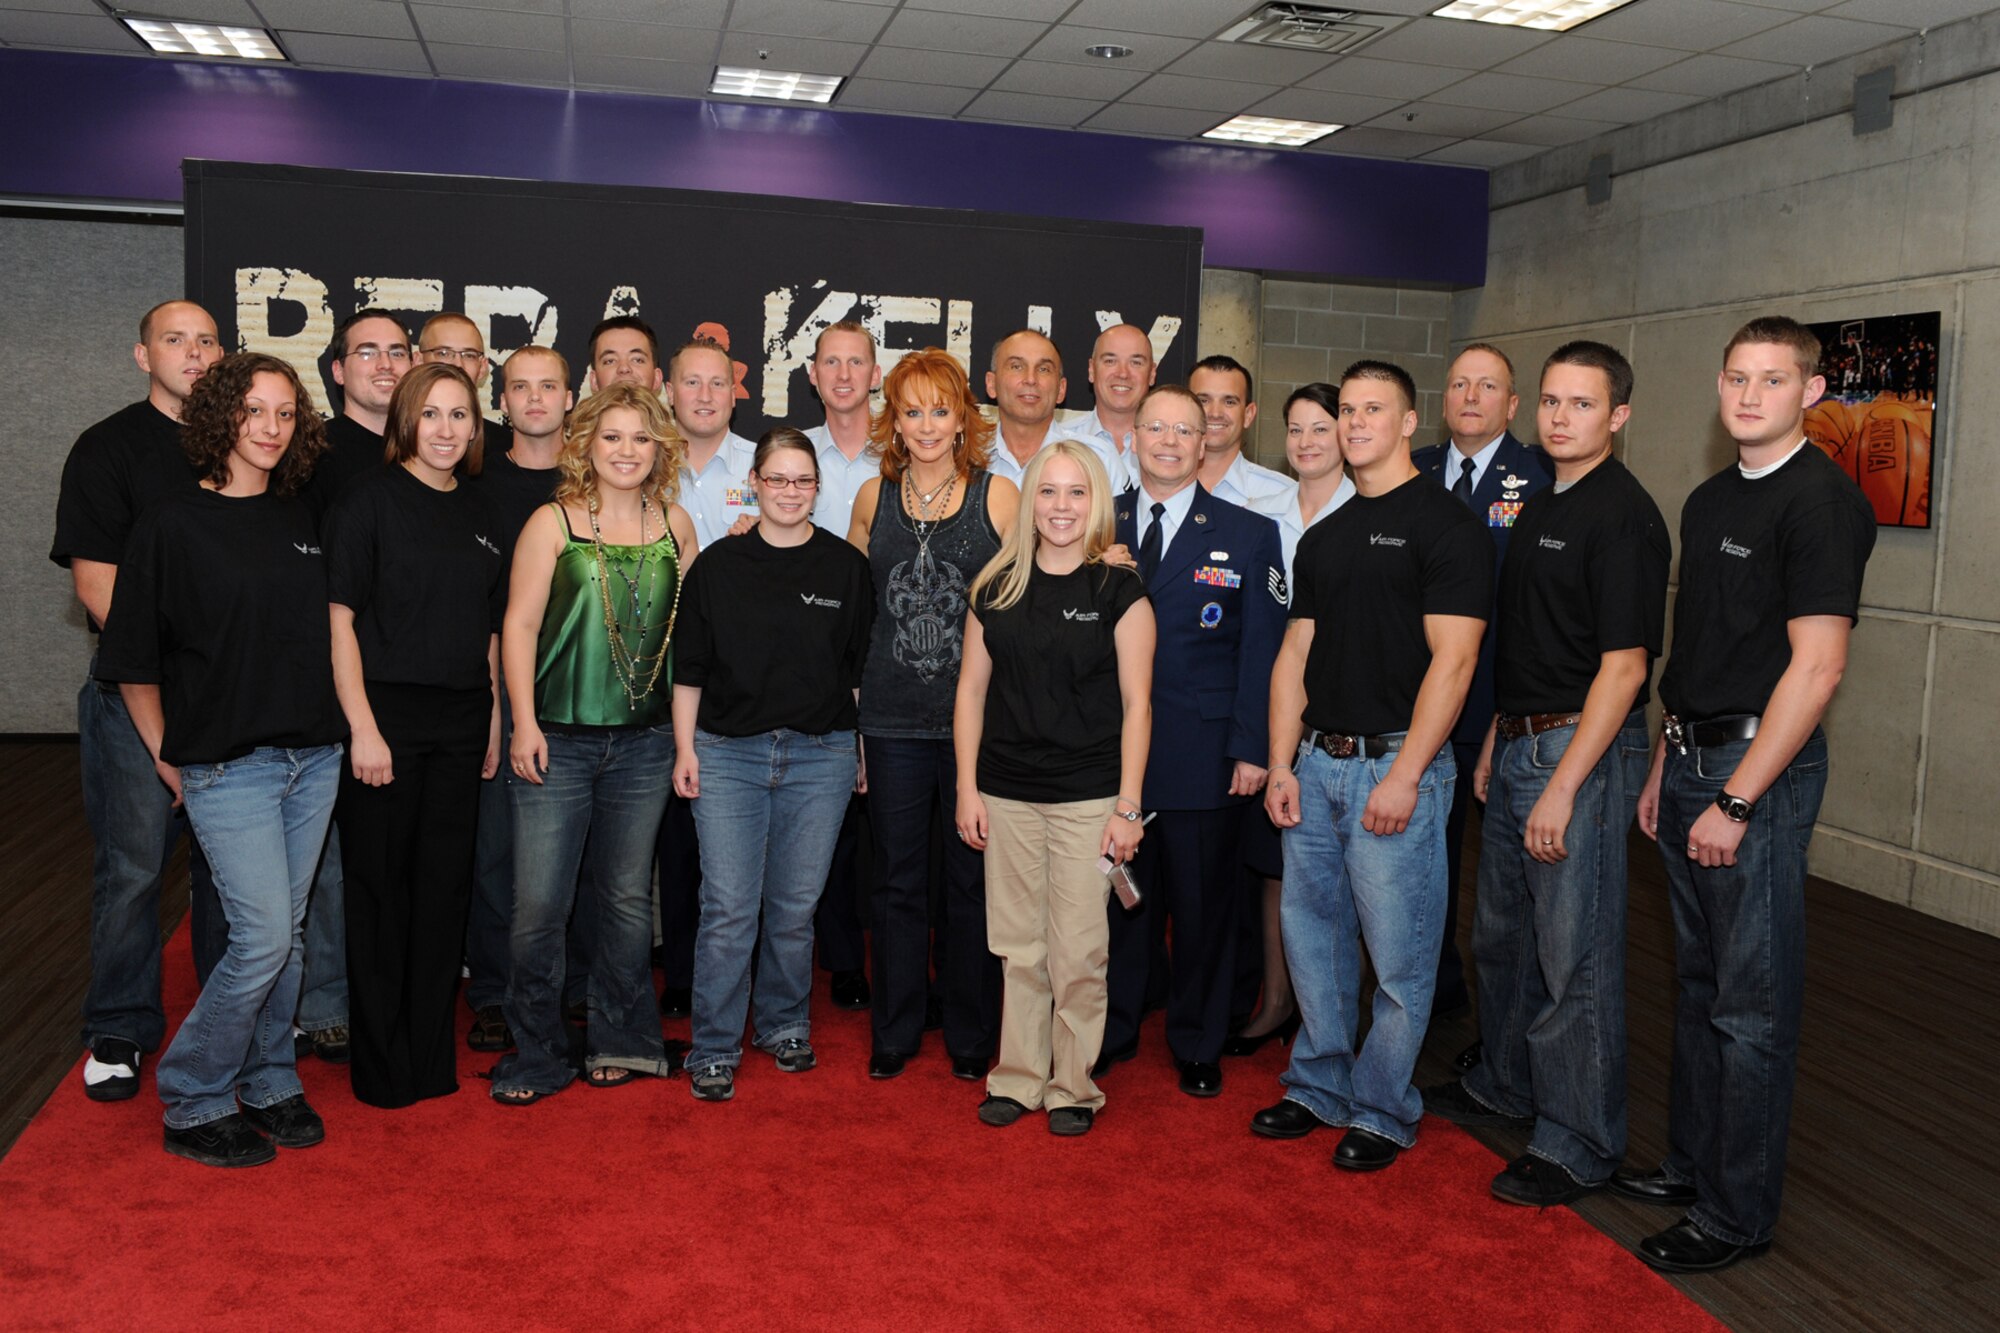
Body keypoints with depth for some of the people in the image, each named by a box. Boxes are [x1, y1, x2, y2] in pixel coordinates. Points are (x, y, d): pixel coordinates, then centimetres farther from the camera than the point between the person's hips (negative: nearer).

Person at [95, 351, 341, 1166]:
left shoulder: (300, 519, 8)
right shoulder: (174, 524, -7)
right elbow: (131, 661, -4)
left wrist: (339, 730, 11)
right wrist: (166, 759, -1)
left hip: (312, 757, 5)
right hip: (227, 764, -5)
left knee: (284, 933, 12)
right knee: (262, 937, -9)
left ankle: (268, 1083, 28)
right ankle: (191, 1105, 10)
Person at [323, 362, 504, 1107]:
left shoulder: (477, 514, 12)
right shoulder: (369, 499, -5)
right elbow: (338, 618, -10)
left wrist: (494, 723, 11)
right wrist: (362, 728, -16)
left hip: (460, 723, 5)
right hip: (386, 715, -5)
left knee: (444, 887, 11)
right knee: (380, 887, 4)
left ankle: (431, 1058, 23)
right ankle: (381, 1066, 17)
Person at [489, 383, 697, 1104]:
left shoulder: (675, 524, 7)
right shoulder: (553, 523, -1)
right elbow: (520, 623, -3)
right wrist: (524, 722, -9)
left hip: (645, 741, 3)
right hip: (559, 738, -2)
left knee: (628, 897, 12)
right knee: (539, 905, -1)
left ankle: (619, 1040, 28)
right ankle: (537, 1054, 16)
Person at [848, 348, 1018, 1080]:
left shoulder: (999, 495, 0)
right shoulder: (874, 497, 8)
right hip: (894, 717, 2)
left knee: (973, 879, 7)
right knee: (899, 879, 10)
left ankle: (971, 1035, 22)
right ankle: (894, 1032, 25)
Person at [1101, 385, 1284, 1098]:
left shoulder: (1249, 535, 2)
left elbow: (1262, 650, -1)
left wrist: (1251, 750, -8)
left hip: (1205, 757, -1)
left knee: (1203, 906, 9)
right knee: (1118, 898, 11)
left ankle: (1198, 1046, 27)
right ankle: (1111, 1032, 30)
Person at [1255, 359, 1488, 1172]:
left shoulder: (1444, 526, -7)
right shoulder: (1323, 537, 14)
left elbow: (1452, 658, -14)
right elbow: (1295, 654, 14)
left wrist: (1404, 775, -18)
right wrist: (1281, 764, 5)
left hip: (1396, 765, -7)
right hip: (1316, 763, 7)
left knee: (1398, 952, 2)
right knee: (1311, 931, 13)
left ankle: (1383, 1111, 18)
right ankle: (1320, 1085, 29)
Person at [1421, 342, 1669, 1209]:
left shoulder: (1623, 517, -15)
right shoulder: (1539, 504, 13)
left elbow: (1622, 666, -20)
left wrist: (1562, 788, -22)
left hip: (1583, 750, -9)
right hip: (1519, 744, 9)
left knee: (1576, 957, -1)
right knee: (1502, 935, 19)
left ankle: (1578, 1146, 13)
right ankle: (1506, 1088, 37)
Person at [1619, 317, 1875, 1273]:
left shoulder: (1822, 502, -13)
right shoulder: (1709, 501, 13)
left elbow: (1815, 666, -19)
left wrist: (1735, 800, -19)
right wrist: (1664, 765, 14)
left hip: (1761, 768, -8)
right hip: (1691, 760, 8)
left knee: (1752, 1005, 1)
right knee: (1699, 982, 17)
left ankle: (1739, 1213, 13)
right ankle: (1694, 1161, 32)